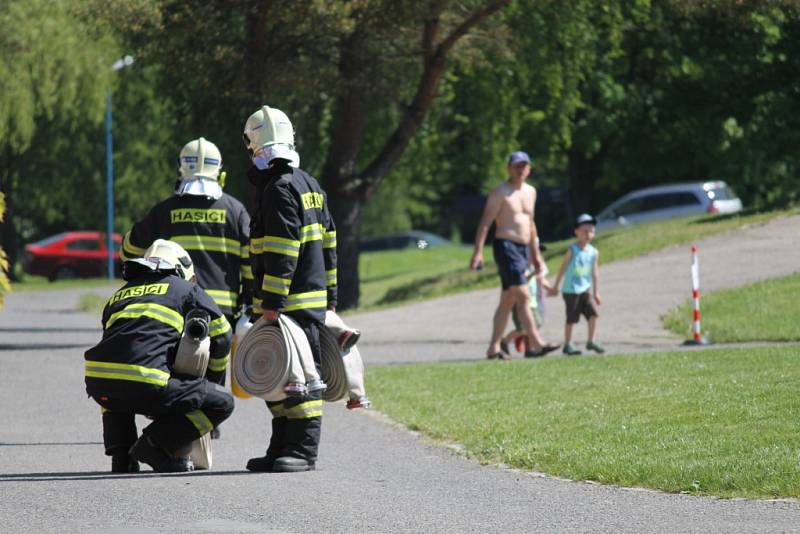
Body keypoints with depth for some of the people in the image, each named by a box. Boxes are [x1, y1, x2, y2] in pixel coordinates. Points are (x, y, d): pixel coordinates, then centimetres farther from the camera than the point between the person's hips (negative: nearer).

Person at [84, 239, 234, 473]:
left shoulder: (119, 295, 33)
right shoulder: (187, 290, 21)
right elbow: (222, 339, 25)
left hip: (96, 383, 5)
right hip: (146, 384, -5)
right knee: (223, 402, 10)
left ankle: (121, 454, 20)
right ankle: (156, 444, -2)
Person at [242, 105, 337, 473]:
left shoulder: (280, 189, -14)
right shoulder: (309, 184, 18)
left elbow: (282, 252, -20)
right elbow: (328, 244, 21)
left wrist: (272, 301, -21)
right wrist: (330, 297, 24)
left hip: (293, 303, -10)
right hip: (313, 298, 10)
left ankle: (302, 451, -7)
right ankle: (282, 449, 19)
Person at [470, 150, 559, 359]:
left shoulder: (530, 192, 16)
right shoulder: (500, 192, -7)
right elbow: (485, 222, -11)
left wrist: (535, 253, 27)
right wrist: (478, 252, -19)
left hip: (523, 249, 8)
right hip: (505, 246, -8)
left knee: (507, 301, 9)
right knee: (523, 296, -16)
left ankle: (494, 348, 13)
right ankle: (536, 344, -21)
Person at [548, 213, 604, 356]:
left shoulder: (593, 252, 5)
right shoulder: (572, 250, -8)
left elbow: (595, 272, 12)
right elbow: (563, 268, -2)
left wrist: (596, 292, 14)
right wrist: (555, 286, 2)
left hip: (586, 289, 4)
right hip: (571, 290, -4)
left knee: (593, 313, -8)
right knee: (571, 317, -1)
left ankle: (591, 341, 2)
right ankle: (568, 345, 9)